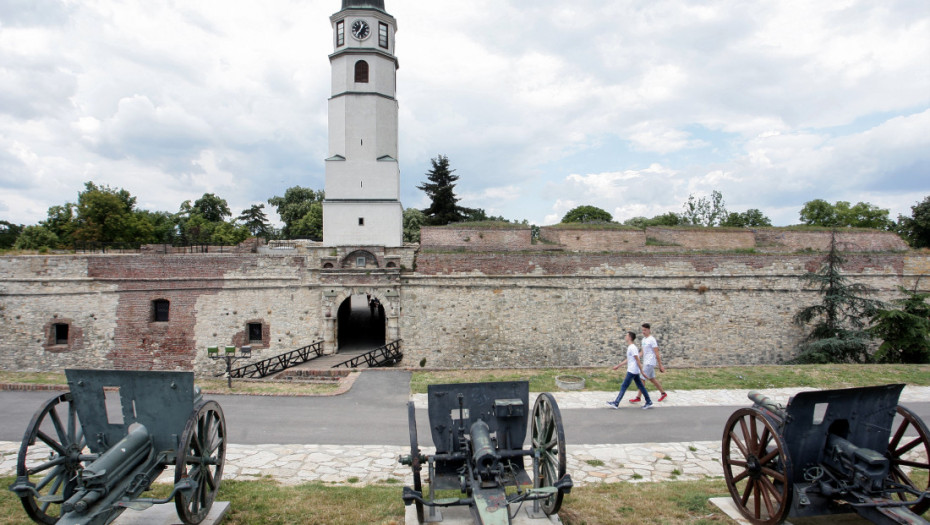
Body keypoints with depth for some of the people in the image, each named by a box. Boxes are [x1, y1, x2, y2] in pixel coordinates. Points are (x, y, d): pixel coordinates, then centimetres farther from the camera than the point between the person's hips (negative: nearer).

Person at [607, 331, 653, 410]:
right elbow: (627, 359, 23)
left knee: (624, 386, -4)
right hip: (634, 371, 10)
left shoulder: (632, 348, -17)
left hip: (632, 371, -10)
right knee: (640, 386, 11)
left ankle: (616, 403, 0)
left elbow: (638, 360, -19)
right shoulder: (630, 347, 14)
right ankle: (649, 402, 15)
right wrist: (618, 366, 26)